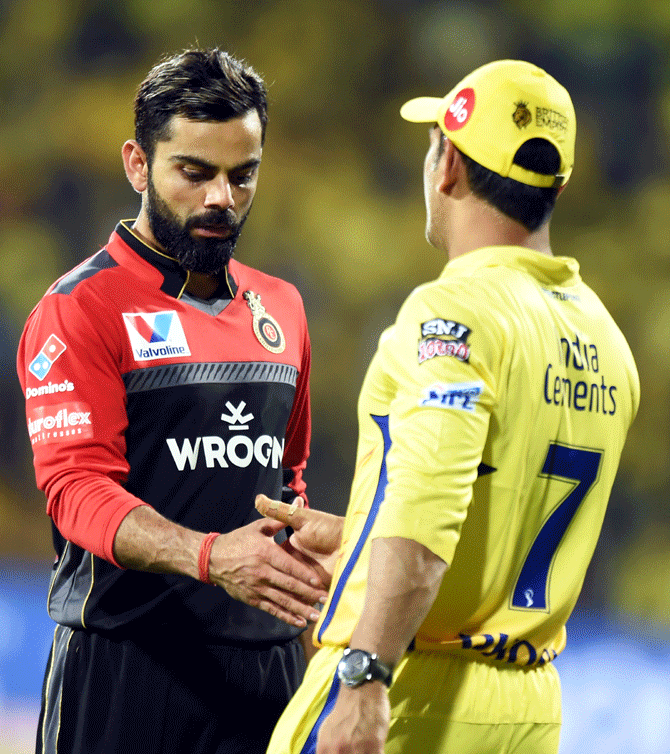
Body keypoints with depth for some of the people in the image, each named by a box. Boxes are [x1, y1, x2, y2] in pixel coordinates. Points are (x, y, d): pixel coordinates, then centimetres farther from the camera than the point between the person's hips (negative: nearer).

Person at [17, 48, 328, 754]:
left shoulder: (280, 308, 16)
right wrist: (208, 556, -31)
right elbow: (78, 486, -16)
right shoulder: (78, 310, -5)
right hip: (125, 666, -5)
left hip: (267, 667, 5)